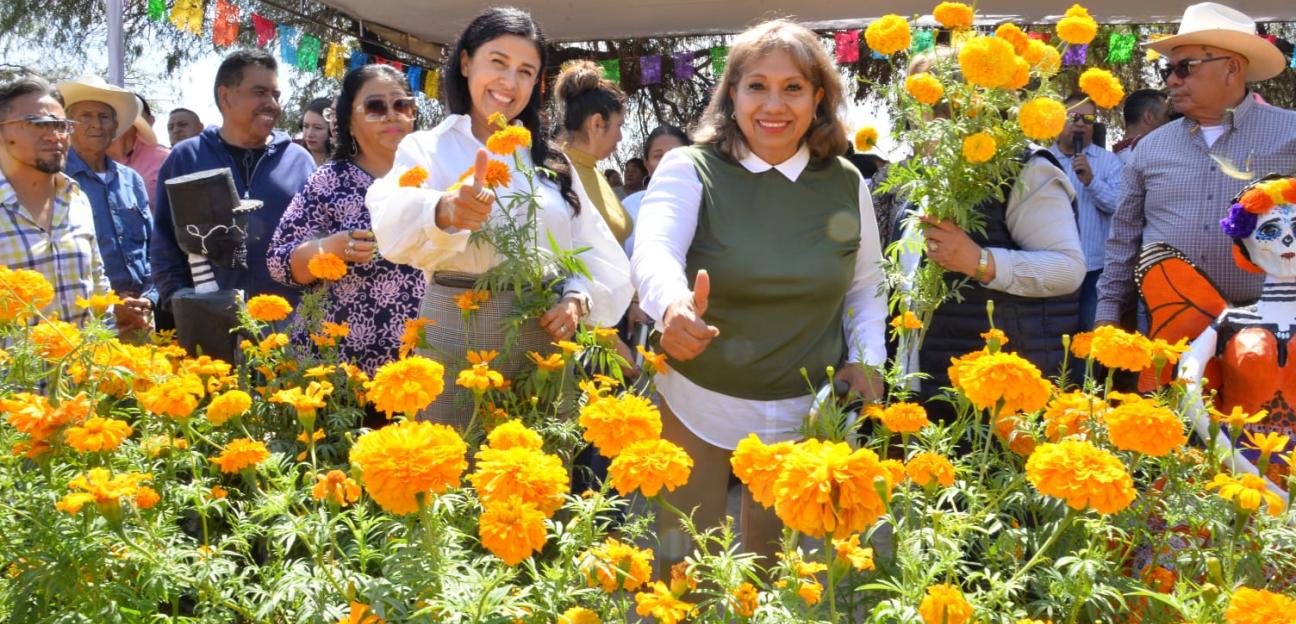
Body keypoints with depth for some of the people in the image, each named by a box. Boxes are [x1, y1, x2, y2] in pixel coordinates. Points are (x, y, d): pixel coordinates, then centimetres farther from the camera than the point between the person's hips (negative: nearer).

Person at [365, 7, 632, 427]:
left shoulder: (551, 160, 11)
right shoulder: (426, 148, -2)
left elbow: (594, 250, 9)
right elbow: (394, 222, -23)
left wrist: (577, 299, -12)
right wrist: (445, 211, -46)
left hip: (547, 340, 4)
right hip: (459, 340, -3)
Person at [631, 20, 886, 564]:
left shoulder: (846, 183, 0)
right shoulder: (690, 169, -11)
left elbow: (866, 285, 14)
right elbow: (653, 250, -29)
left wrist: (865, 358, -2)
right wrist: (674, 306, -51)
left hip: (805, 414, 3)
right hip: (698, 403, -2)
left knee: (778, 565, 17)